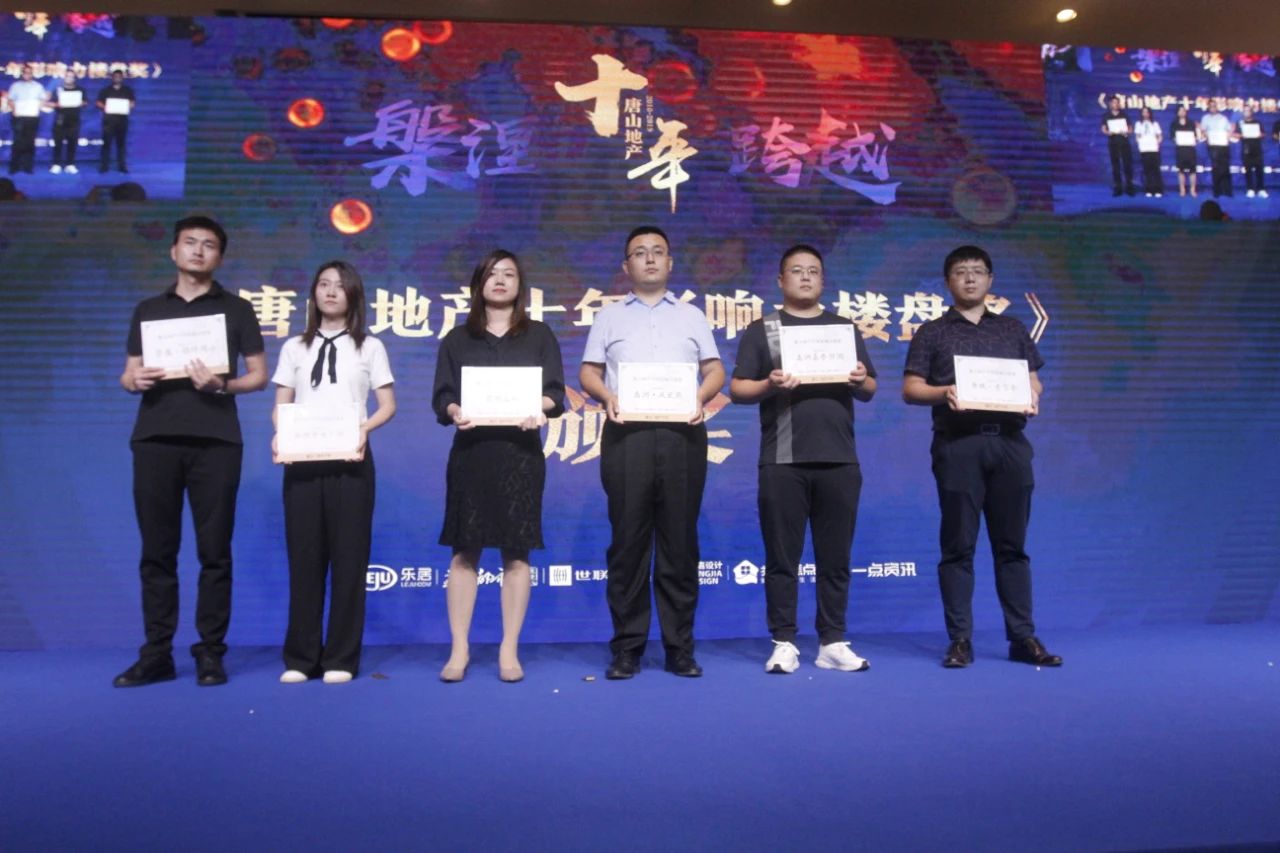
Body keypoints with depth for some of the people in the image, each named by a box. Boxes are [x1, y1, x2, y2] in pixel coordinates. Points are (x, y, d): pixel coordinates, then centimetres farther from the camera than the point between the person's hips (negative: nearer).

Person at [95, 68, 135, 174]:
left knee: (121, 143, 2)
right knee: (107, 142, -4)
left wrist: (129, 106, -12)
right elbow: (98, 102, 7)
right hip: (109, 119, -1)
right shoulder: (105, 90, 8)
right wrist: (104, 107, -13)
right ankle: (104, 165, -3)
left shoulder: (128, 90, 11)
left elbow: (133, 102, 9)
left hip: (122, 120, 1)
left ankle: (121, 165, 5)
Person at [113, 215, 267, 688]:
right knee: (157, 551, 3)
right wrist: (135, 380, -7)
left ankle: (210, 653, 5)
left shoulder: (236, 309, 10)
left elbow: (259, 375, 6)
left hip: (215, 439, -2)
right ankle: (156, 654, 10)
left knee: (214, 551, -1)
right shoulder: (148, 309, 18)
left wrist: (222, 384, -14)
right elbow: (127, 374, 17)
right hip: (155, 437, 3)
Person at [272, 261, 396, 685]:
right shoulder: (295, 347, 15)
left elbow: (387, 405, 5)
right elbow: (281, 404, 10)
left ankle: (341, 658, 7)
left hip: (350, 459, -1)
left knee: (348, 557, 0)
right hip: (302, 459, 2)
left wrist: (364, 427, -15)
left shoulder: (370, 347, 10)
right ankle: (300, 657, 11)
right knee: (303, 556, 2)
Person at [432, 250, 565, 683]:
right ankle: (460, 649, 9)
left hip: (520, 453, 0)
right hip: (470, 452, 1)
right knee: (464, 551, 0)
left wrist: (540, 409, -18)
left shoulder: (539, 335, 11)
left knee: (516, 552, 1)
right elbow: (441, 395, 5)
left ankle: (509, 651, 9)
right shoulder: (457, 339, 13)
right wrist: (454, 412, -17)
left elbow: (556, 392, 4)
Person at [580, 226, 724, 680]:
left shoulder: (692, 315, 19)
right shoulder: (609, 316, 17)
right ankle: (627, 647, 6)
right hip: (627, 434, 0)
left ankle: (680, 646, 8)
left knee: (679, 540, 1)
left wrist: (701, 396, -8)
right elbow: (588, 372, 10)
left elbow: (715, 369, 12)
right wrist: (607, 397, -10)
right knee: (628, 540, -1)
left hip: (682, 433, 1)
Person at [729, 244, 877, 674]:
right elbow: (737, 389, 1)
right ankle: (784, 643, 11)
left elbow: (870, 390, 16)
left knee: (835, 557, 7)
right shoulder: (761, 330, 8)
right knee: (782, 558, 2)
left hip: (839, 460, 3)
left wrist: (861, 382, -7)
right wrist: (768, 386, -18)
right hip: (783, 461, -2)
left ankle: (833, 643, 16)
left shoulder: (845, 328, 16)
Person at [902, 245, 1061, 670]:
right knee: (959, 546, 0)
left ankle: (1023, 638, 12)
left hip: (1009, 443, 3)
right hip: (958, 445, -2)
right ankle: (960, 640, 6)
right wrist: (944, 392, -16)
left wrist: (1032, 397, -4)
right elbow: (911, 389, 3)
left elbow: (1033, 380, 19)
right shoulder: (932, 332, 10)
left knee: (1012, 545, 6)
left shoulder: (1013, 329, 19)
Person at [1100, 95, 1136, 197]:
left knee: (1128, 164, -4)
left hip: (1124, 142, 0)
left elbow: (1130, 127, 11)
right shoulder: (1106, 116, 6)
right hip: (1113, 143, 0)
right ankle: (1117, 188, 3)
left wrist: (1126, 132, -11)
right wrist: (1109, 132, -19)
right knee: (1115, 166, 0)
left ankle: (1129, 187, 0)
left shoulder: (1124, 114, 9)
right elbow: (1104, 129, 3)